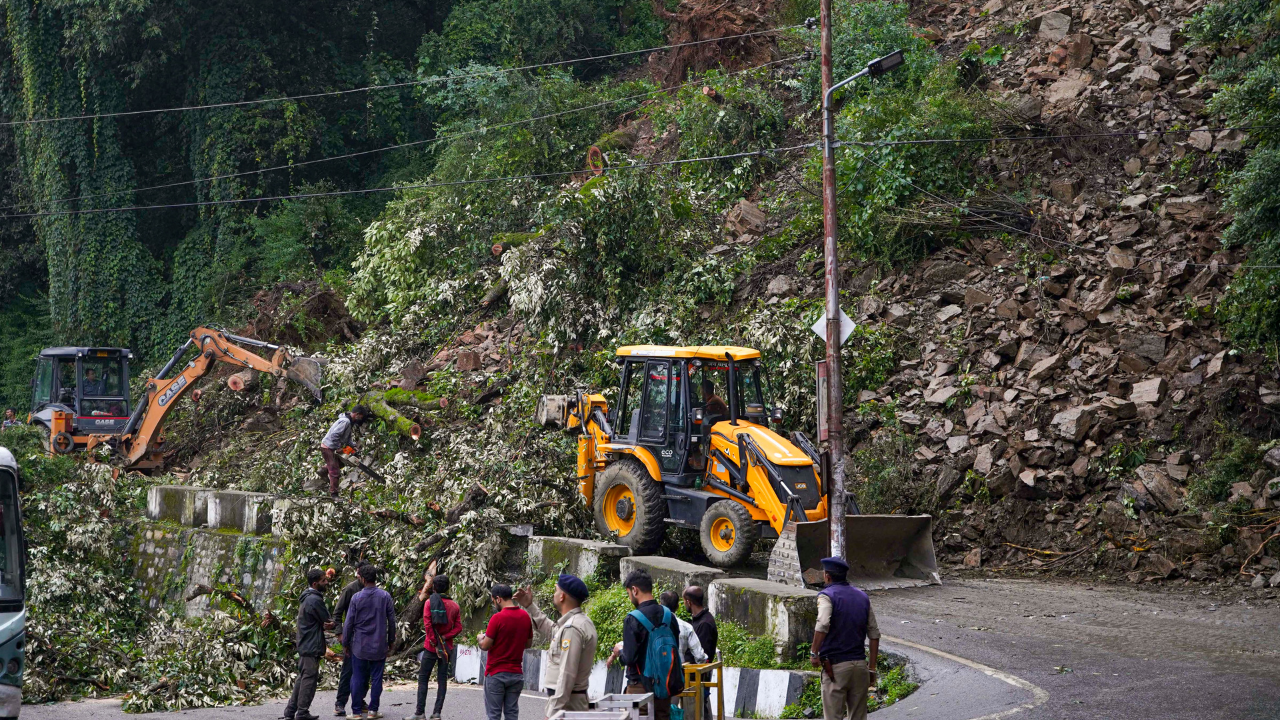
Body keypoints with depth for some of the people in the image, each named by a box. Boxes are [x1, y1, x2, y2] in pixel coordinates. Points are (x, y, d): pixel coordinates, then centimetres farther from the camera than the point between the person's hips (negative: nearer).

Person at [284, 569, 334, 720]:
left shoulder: (306, 598, 14)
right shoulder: (315, 600, -18)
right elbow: (327, 620, -12)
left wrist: (326, 625, -6)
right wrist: (332, 625, 7)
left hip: (304, 645, 10)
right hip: (312, 647, -10)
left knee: (302, 678, 15)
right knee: (309, 678, -4)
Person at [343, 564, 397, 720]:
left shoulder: (356, 597, -7)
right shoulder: (385, 596, -3)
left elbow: (349, 622, -3)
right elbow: (391, 621, 2)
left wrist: (345, 643, 7)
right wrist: (391, 640, 14)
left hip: (359, 645, -1)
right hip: (379, 645, 1)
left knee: (358, 678, 6)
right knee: (376, 678, 7)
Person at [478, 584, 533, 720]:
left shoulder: (497, 618, -15)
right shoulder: (525, 617, 2)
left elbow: (485, 646, -12)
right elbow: (528, 643, 13)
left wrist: (480, 638, 8)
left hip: (496, 674, -5)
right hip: (516, 673, 5)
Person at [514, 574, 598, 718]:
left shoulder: (572, 628, -19)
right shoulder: (581, 622, 12)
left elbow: (567, 675, -23)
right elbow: (552, 633, 31)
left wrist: (552, 713, -23)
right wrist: (530, 606, 31)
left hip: (566, 703, -10)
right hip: (578, 700, 10)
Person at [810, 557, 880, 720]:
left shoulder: (827, 595, -5)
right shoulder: (862, 597, 13)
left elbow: (823, 625, -25)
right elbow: (874, 634, 11)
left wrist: (814, 653, -13)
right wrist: (872, 668, 14)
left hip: (836, 665, -5)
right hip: (860, 664, 5)